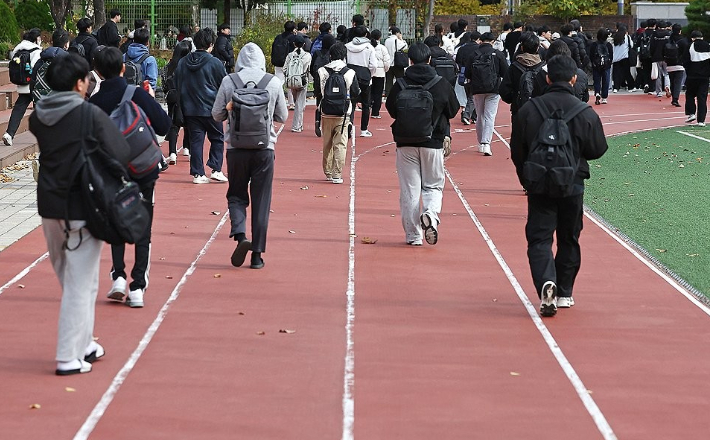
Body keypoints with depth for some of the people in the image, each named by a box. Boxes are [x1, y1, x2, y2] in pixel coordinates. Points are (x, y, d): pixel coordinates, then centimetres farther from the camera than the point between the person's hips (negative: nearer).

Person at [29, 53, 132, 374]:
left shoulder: (39, 116, 2)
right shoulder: (90, 114, -15)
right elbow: (119, 155, -17)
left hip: (49, 206, 6)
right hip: (81, 208, -6)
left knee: (68, 279, 20)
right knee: (81, 284, 1)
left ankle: (82, 343, 29)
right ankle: (69, 357, 1)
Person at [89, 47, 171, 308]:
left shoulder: (94, 103, -6)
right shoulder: (138, 95, -12)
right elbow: (163, 127, -8)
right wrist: (152, 101, 5)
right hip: (143, 172, -1)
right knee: (142, 232, 8)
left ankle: (118, 276, 6)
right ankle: (137, 287, 5)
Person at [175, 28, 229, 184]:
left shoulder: (183, 63, 4)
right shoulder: (214, 63, -11)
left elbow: (177, 85, 12)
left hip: (190, 109, 4)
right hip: (211, 109, -4)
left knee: (195, 140, 7)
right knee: (217, 139, 10)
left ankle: (197, 173, 5)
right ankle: (216, 169, 2)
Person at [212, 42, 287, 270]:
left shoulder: (229, 82, -3)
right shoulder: (274, 82, -1)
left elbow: (217, 114, 4)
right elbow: (282, 117, 9)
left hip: (236, 148, 0)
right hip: (264, 148, 0)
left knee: (236, 195, 14)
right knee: (261, 201, 7)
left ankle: (240, 235, -11)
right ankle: (257, 254, 8)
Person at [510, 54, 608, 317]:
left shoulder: (529, 110, -6)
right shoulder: (585, 113, -8)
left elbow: (517, 150, 0)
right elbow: (598, 149, 1)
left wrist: (526, 178, 16)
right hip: (573, 185, 1)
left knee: (539, 238, 2)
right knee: (569, 239, 15)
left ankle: (546, 284, -23)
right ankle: (564, 293, 22)